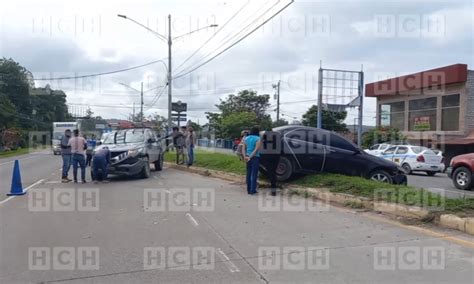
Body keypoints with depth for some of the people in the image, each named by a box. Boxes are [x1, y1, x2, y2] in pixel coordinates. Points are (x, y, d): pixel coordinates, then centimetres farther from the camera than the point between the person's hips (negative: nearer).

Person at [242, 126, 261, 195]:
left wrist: (245, 156, -8)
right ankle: (253, 190, -1)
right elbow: (256, 149, -17)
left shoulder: (246, 138, 11)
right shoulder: (258, 139, -6)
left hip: (248, 157, 5)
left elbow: (243, 148, 2)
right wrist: (250, 157, -16)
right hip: (255, 157, -5)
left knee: (249, 173, 11)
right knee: (254, 174, -1)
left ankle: (249, 190, 14)